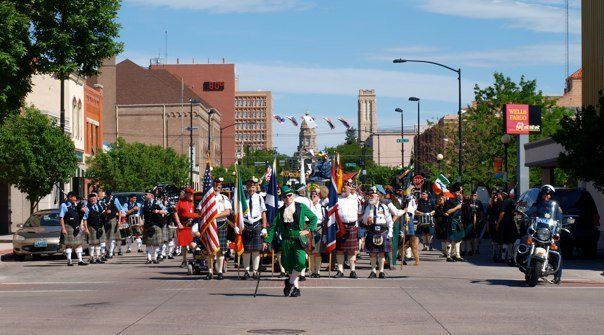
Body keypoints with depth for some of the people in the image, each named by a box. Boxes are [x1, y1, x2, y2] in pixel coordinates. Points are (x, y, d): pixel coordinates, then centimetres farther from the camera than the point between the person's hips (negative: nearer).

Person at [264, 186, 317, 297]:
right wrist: (267, 241, 2)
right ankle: (295, 288, 16)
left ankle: (290, 282, -1)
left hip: (299, 239, -3)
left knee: (300, 262, -20)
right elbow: (273, 227, 10)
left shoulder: (301, 207, 5)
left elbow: (314, 218, 12)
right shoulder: (280, 211, 10)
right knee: (289, 265, 3)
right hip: (286, 241, 3)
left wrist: (308, 230, -1)